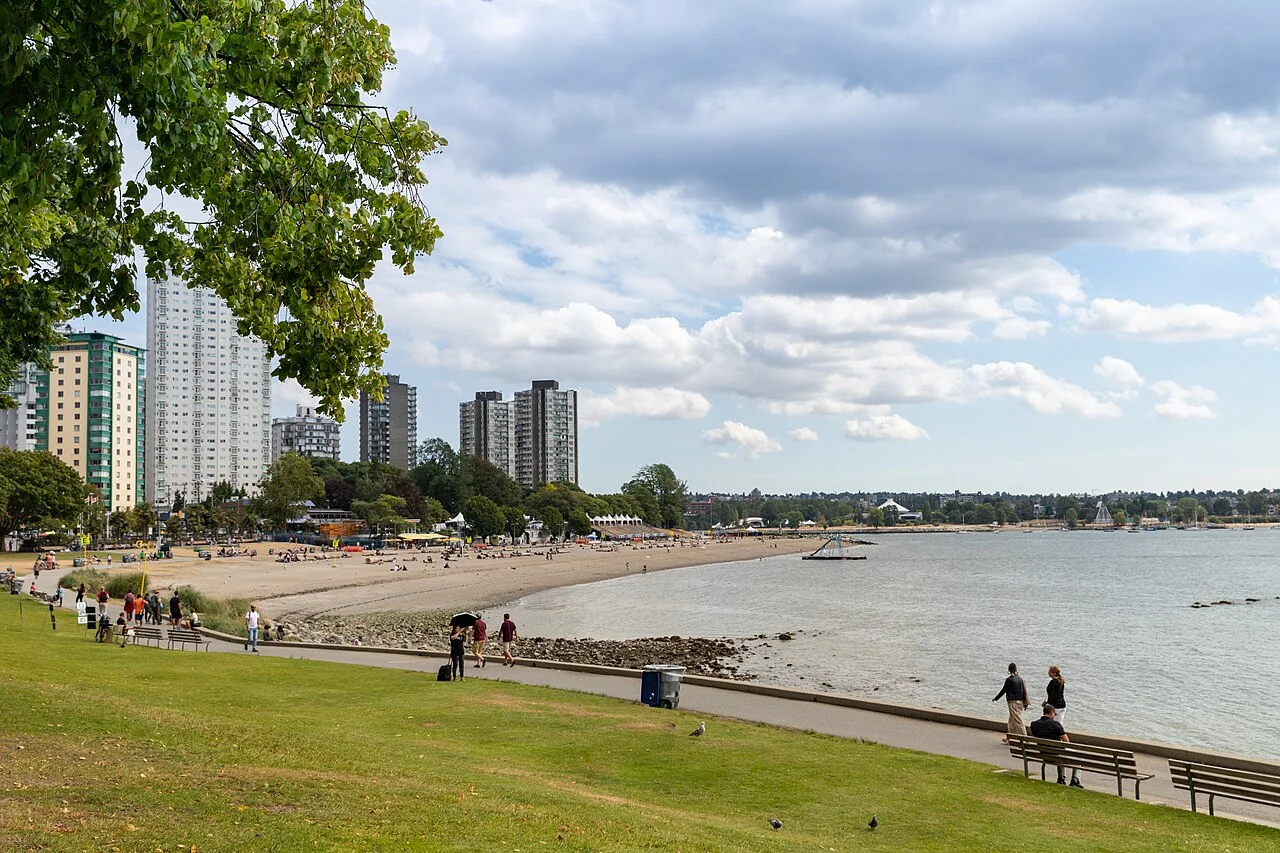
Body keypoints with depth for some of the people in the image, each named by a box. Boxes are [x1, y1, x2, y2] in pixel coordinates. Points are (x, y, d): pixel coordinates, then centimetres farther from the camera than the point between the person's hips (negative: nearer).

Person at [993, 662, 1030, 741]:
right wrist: (1025, 702, 15)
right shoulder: (1020, 678, 4)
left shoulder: (1009, 680, -14)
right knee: (1012, 720, 17)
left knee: (1018, 721, -4)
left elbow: (1003, 690, -9)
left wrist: (996, 698, 3)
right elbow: (1024, 691, 8)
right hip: (1020, 701, 7)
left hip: (1013, 702, -7)